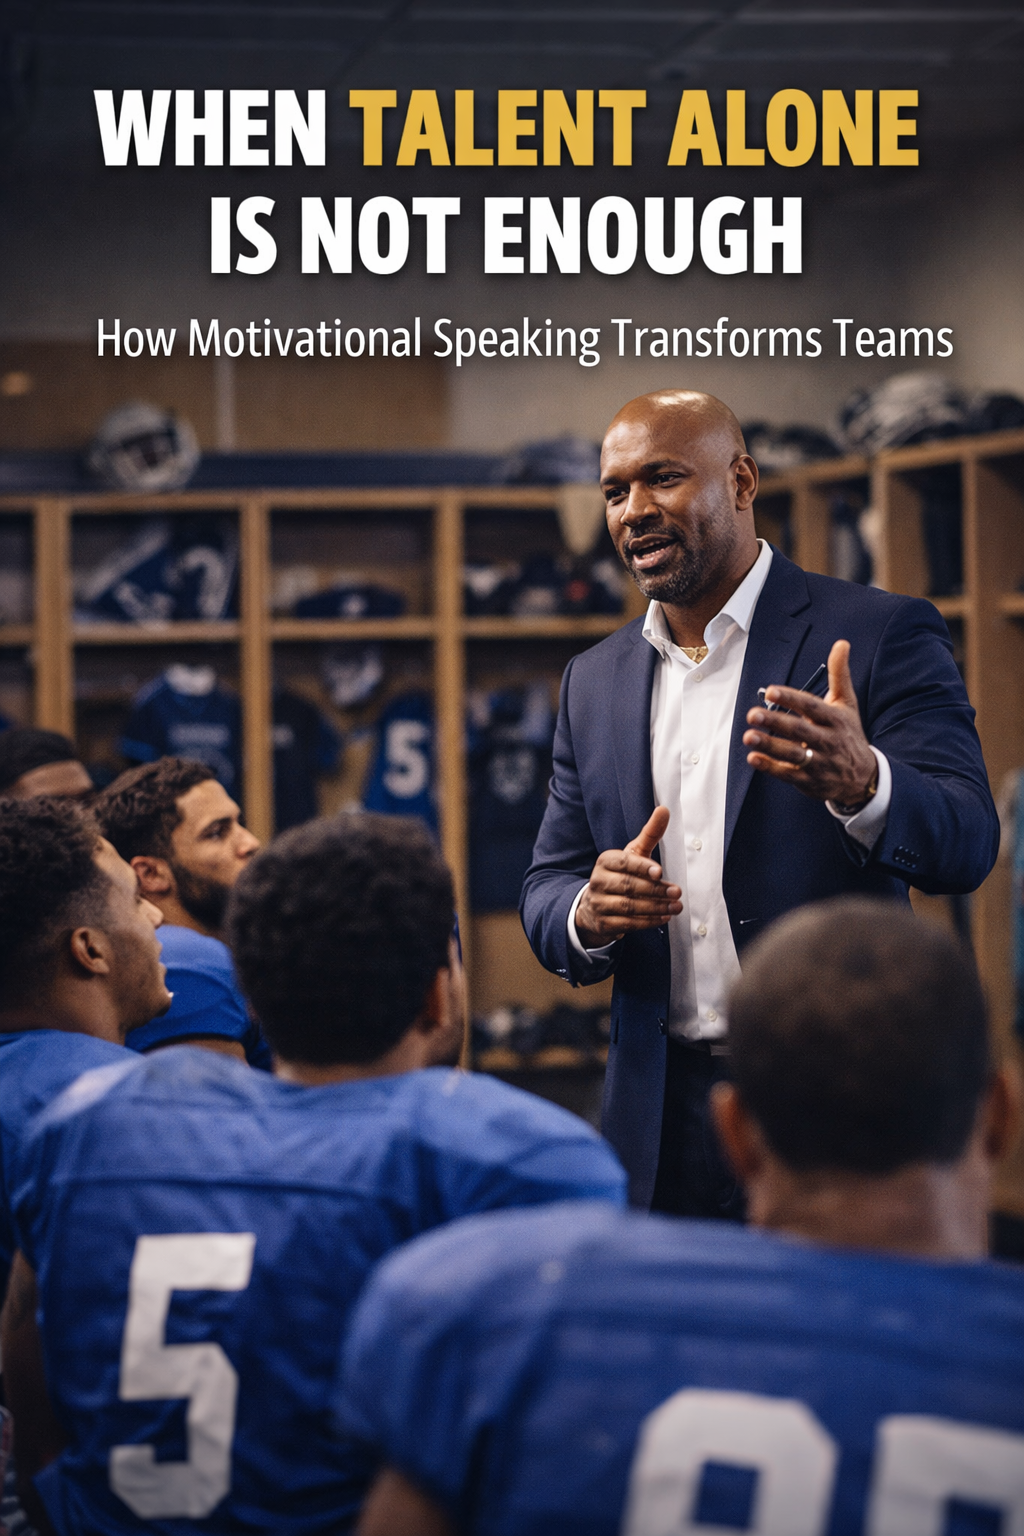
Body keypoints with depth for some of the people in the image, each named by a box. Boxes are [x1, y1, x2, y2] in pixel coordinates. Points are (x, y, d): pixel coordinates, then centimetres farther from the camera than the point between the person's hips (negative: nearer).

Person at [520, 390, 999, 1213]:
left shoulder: (881, 635, -4)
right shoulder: (595, 681, 12)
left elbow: (965, 845, -14)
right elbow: (547, 889, 13)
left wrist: (861, 782, -36)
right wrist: (589, 915, -12)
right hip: (661, 1122, 4)